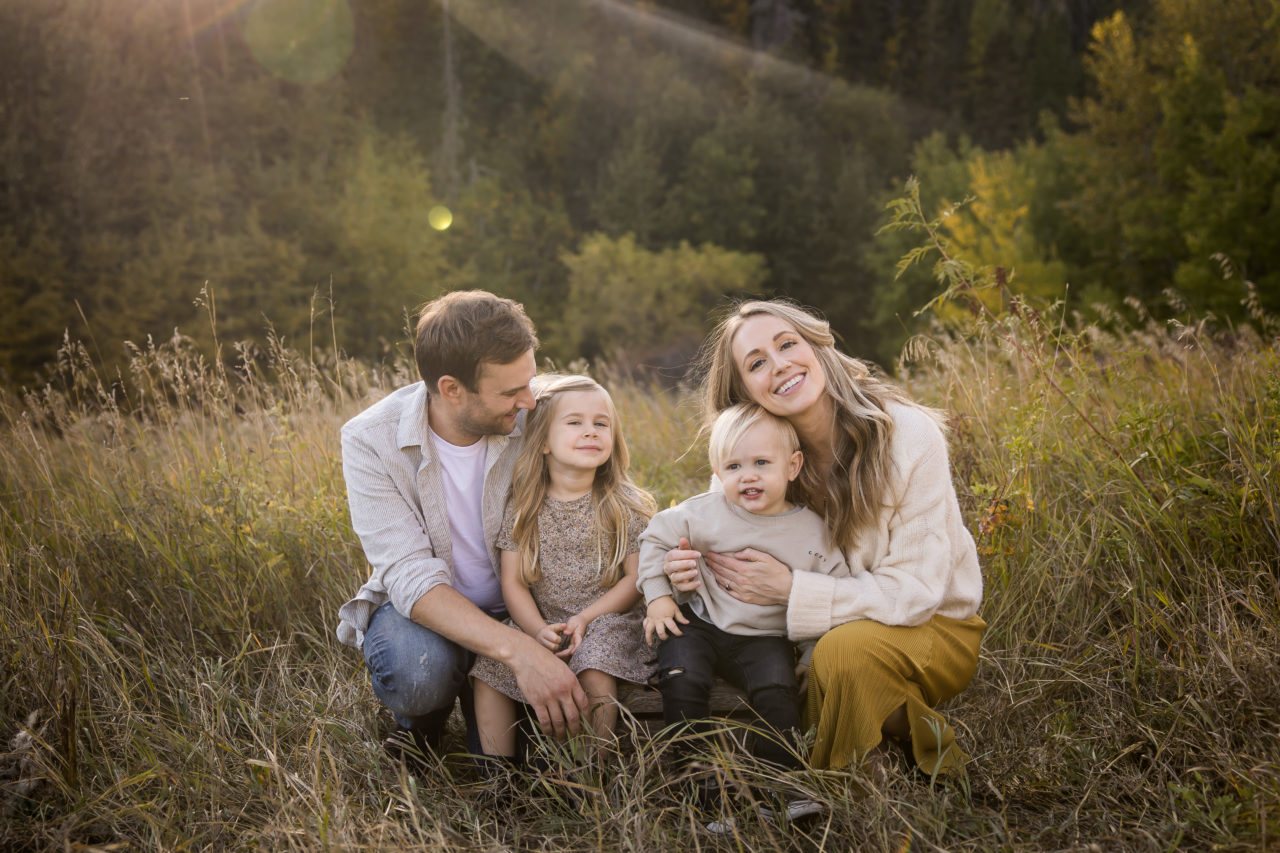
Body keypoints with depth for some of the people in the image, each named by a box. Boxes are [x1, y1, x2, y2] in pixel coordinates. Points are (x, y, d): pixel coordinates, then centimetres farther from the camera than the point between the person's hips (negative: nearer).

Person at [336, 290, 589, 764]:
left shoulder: (532, 422, -15)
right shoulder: (371, 441, -21)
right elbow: (410, 575, -30)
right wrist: (517, 650, -43)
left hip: (517, 608, 1)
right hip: (417, 604, -1)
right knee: (418, 669, -35)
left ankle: (478, 700, 15)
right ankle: (422, 719, 3)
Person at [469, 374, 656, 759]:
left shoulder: (624, 505, -3)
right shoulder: (522, 507, 0)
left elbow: (636, 578, -3)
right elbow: (514, 583, 0)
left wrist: (586, 618, -15)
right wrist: (539, 629, -17)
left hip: (604, 618, -2)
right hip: (540, 623, 3)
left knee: (596, 674, -30)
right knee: (489, 670, -16)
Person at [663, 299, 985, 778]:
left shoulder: (907, 434, -22)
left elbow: (914, 591, -23)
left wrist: (791, 589, -30)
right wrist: (694, 572, -24)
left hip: (934, 625, -5)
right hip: (831, 625, 5)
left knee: (846, 646, -35)